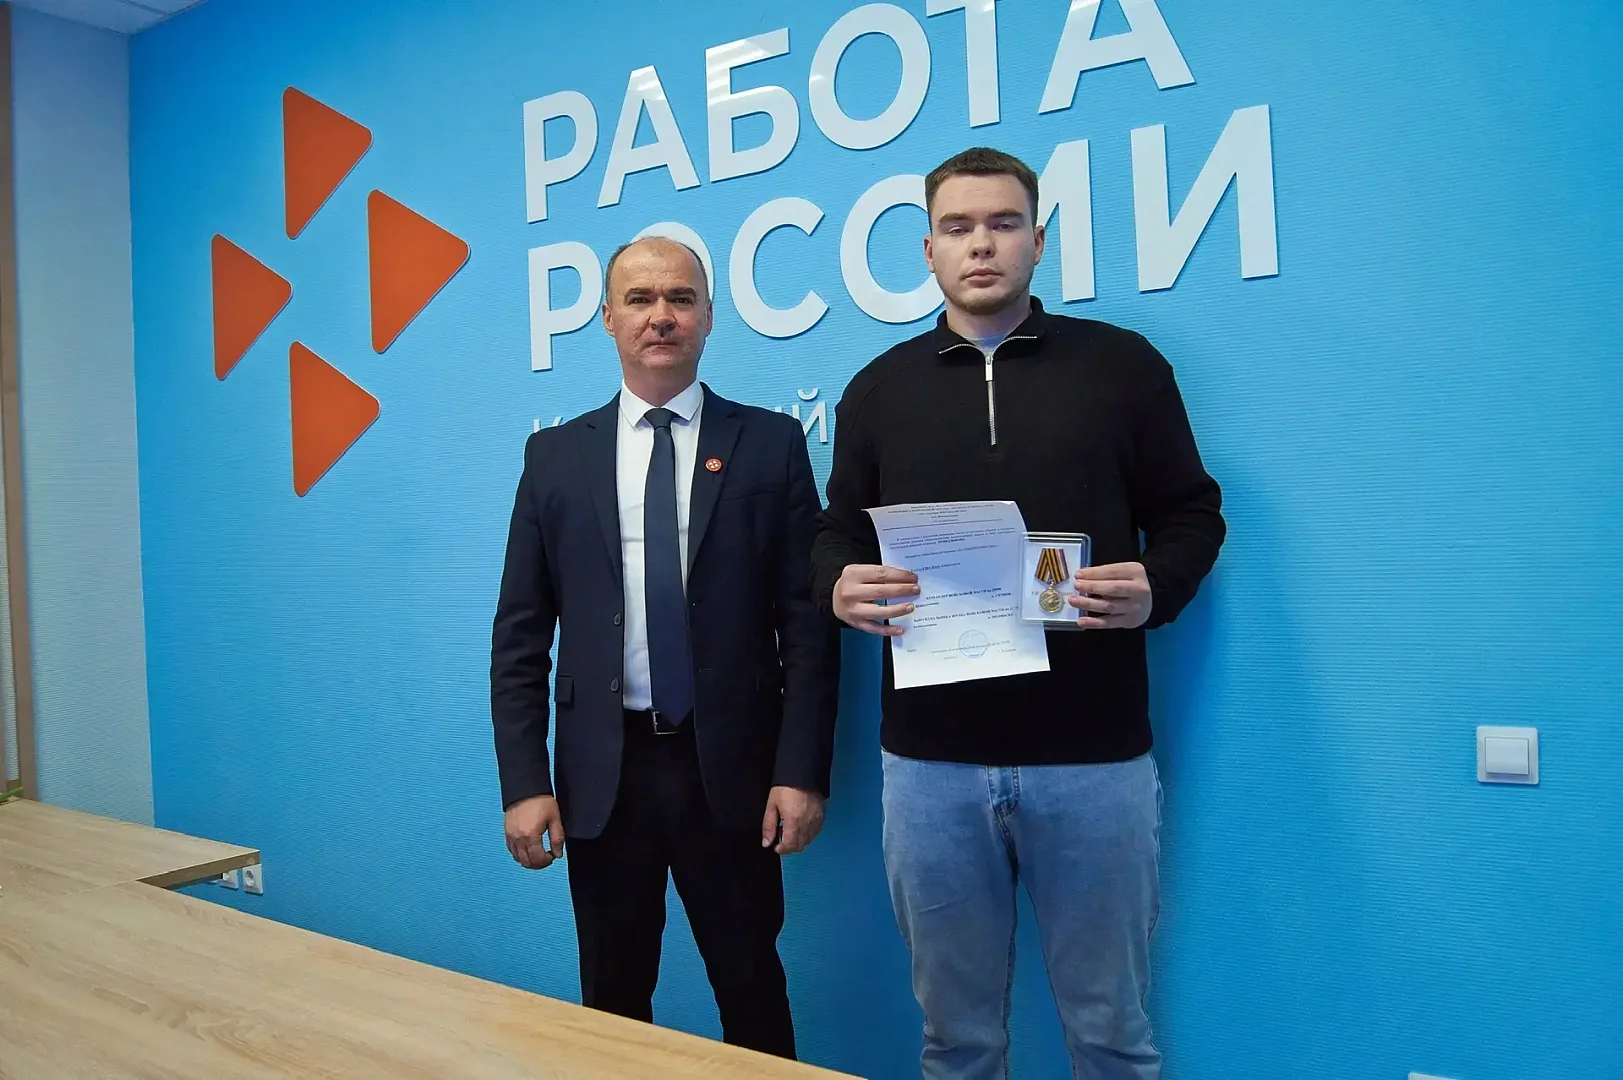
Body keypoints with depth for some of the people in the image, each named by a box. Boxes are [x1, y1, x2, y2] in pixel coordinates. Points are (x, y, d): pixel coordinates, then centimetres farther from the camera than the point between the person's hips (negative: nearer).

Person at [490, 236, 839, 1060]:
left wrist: (802, 771, -8)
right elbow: (520, 635, 4)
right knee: (612, 1000, 16)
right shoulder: (555, 454, 5)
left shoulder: (770, 443, 0)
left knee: (752, 991, 12)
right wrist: (523, 783, -3)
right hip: (600, 771, 2)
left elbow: (808, 620, -3)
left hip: (730, 765, -1)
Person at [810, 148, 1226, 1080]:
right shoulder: (879, 388, 9)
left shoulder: (1123, 363, 3)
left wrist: (1156, 590, -15)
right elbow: (837, 538, 12)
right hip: (930, 759, 2)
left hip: (1094, 754, -1)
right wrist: (840, 589, -11)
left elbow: (1193, 515, 6)